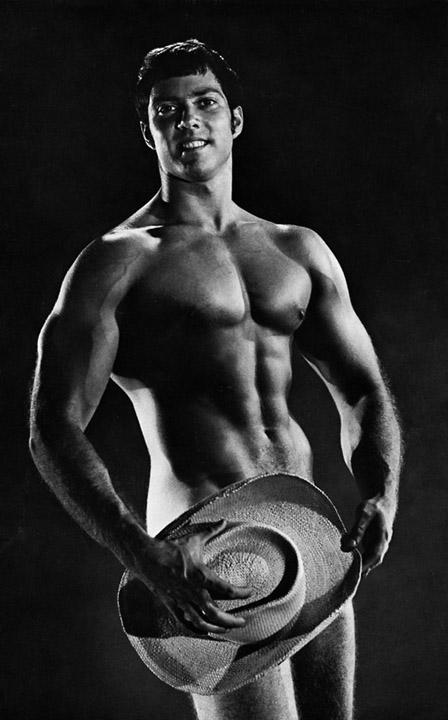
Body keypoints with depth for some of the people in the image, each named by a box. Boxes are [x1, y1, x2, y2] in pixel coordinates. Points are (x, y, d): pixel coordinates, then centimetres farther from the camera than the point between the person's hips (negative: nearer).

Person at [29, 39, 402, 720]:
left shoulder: (299, 251, 13)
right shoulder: (118, 261, -3)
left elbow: (363, 392, 16)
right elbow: (53, 430, -10)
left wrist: (380, 494, -3)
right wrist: (148, 561, -22)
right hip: (208, 543, -5)